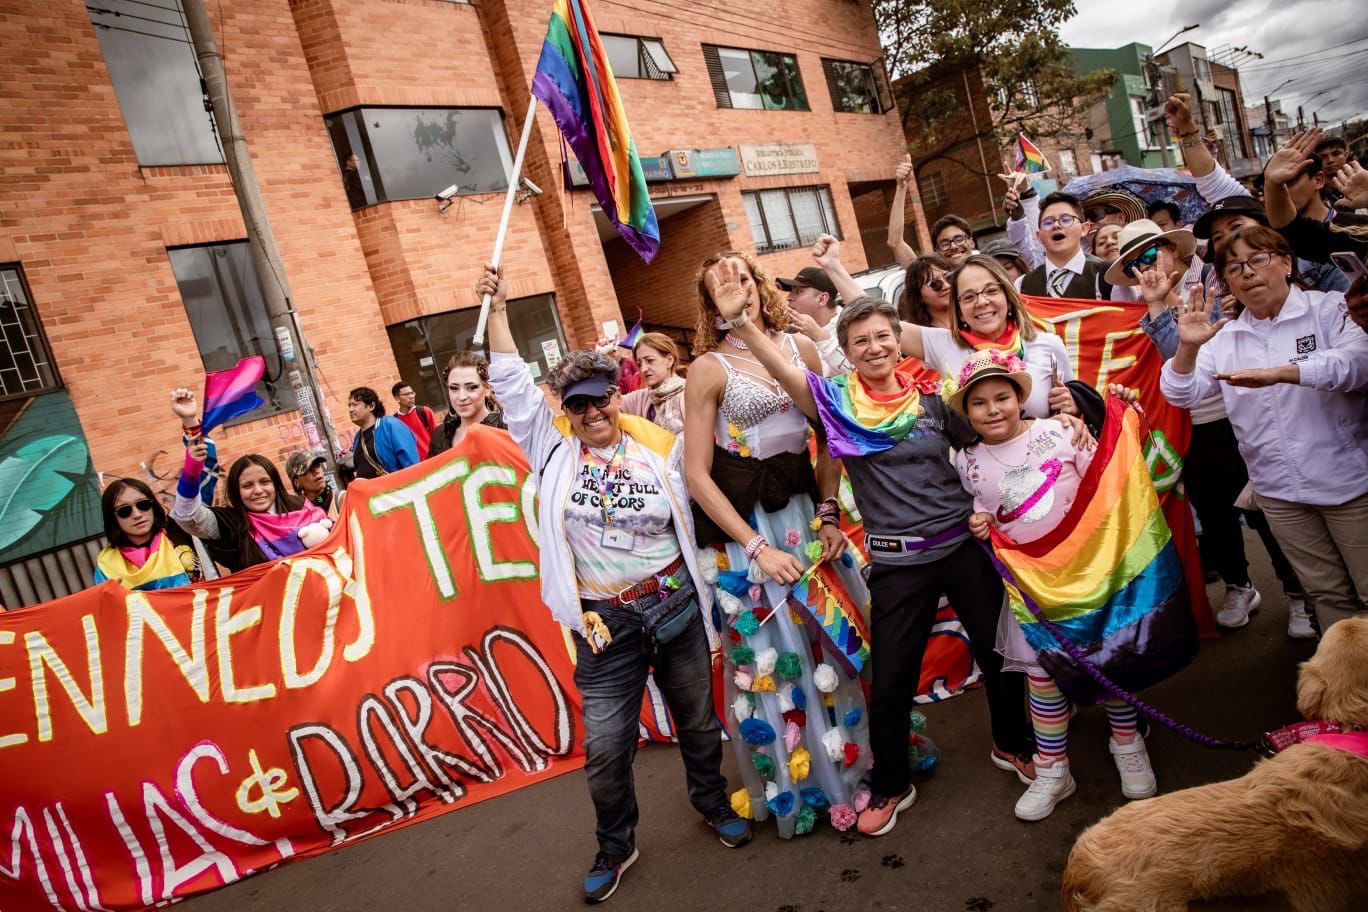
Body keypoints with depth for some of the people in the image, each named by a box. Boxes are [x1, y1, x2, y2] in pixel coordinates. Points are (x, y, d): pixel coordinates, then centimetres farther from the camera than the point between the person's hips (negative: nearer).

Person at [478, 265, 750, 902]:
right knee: (605, 745, 4)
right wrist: (496, 308, -4)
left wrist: (704, 595, 3)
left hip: (676, 603, 1)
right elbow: (512, 384, -2)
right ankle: (615, 844, 31)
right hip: (606, 621, 0)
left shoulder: (661, 446, -2)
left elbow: (689, 519, 4)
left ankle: (713, 802, 46)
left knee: (697, 718, 18)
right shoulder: (555, 448, -1)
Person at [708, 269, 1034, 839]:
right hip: (897, 561, -2)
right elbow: (784, 370, -22)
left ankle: (1012, 744, 44)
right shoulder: (836, 401, -5)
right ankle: (890, 785, 28)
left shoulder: (931, 399, 2)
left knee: (999, 650, 16)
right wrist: (740, 322, -34)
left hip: (964, 542, 2)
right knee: (890, 679, 4)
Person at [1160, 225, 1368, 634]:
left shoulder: (1329, 309, -5)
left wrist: (1277, 373, -37)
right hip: (1279, 491, 3)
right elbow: (1181, 394, -1)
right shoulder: (1225, 336, 6)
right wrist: (1188, 347, -20)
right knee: (1327, 593, 15)